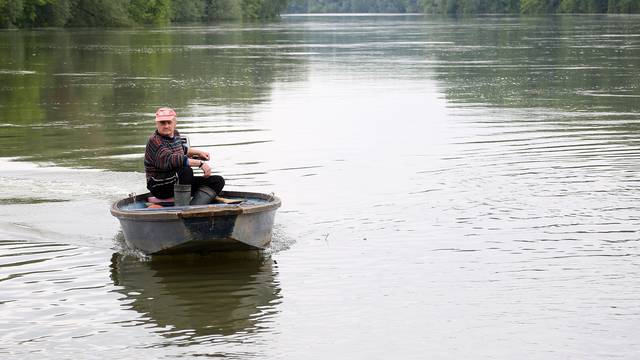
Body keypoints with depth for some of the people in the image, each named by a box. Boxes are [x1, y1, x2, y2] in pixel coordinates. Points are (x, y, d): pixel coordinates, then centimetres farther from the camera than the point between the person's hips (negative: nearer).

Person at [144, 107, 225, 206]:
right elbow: (171, 159, -35)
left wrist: (199, 152, 21)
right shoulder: (154, 141, -20)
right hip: (160, 188, -9)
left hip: (179, 182, 9)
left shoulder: (175, 134, 8)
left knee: (218, 181, -2)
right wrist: (200, 163, -35)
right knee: (186, 171, -36)